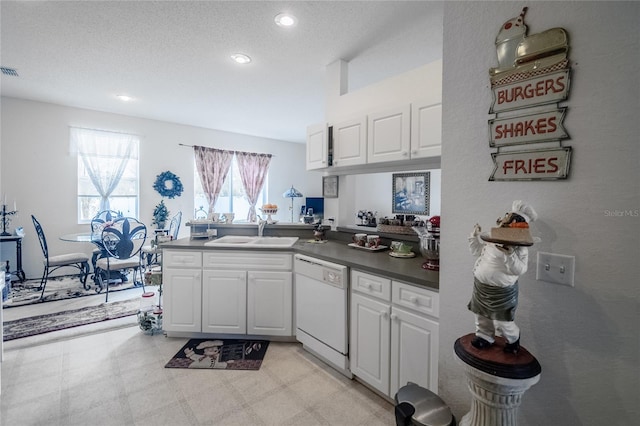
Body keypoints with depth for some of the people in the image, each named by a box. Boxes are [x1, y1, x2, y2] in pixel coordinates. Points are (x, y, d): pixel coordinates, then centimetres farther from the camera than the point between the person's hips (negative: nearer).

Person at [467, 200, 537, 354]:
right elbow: (477, 251, 15)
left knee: (502, 322, 10)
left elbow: (519, 270, -25)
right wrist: (476, 235, 7)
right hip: (481, 286, 6)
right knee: (482, 316, 20)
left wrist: (510, 255, -38)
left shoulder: (519, 247, -17)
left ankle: (513, 339, 40)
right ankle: (484, 337, 41)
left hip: (501, 291, -6)